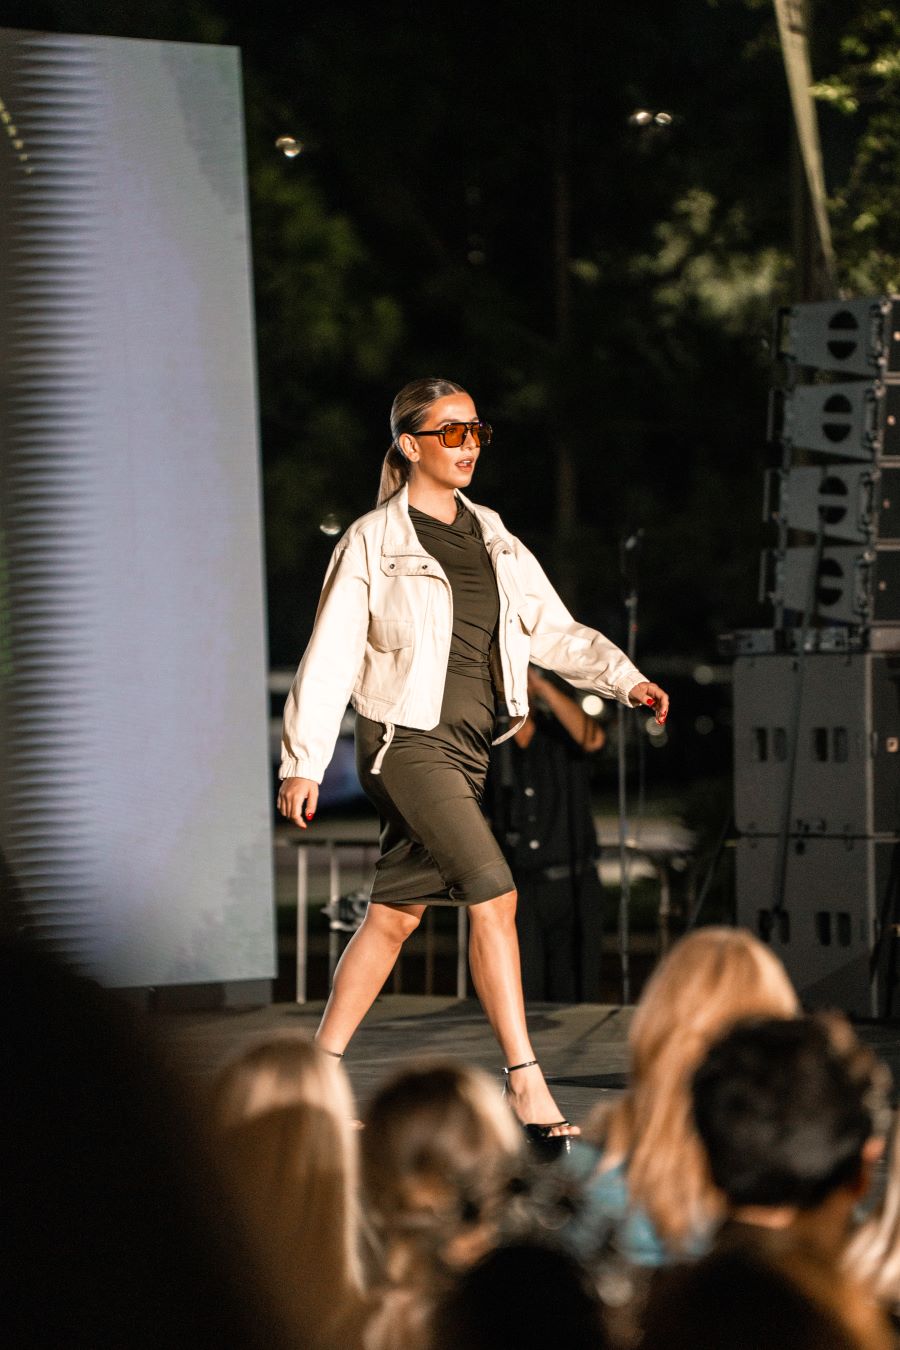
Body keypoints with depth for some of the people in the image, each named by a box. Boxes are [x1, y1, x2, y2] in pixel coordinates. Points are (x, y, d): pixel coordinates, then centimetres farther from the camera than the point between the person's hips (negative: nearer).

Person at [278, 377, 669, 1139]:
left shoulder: (492, 539, 12)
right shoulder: (374, 543, -5)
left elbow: (553, 631, 12)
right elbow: (329, 656, -5)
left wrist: (625, 678, -4)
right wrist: (303, 763, -8)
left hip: (467, 747, 7)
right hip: (406, 741, -7)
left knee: (396, 915, 10)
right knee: (493, 895, -18)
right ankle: (525, 1082, -17)